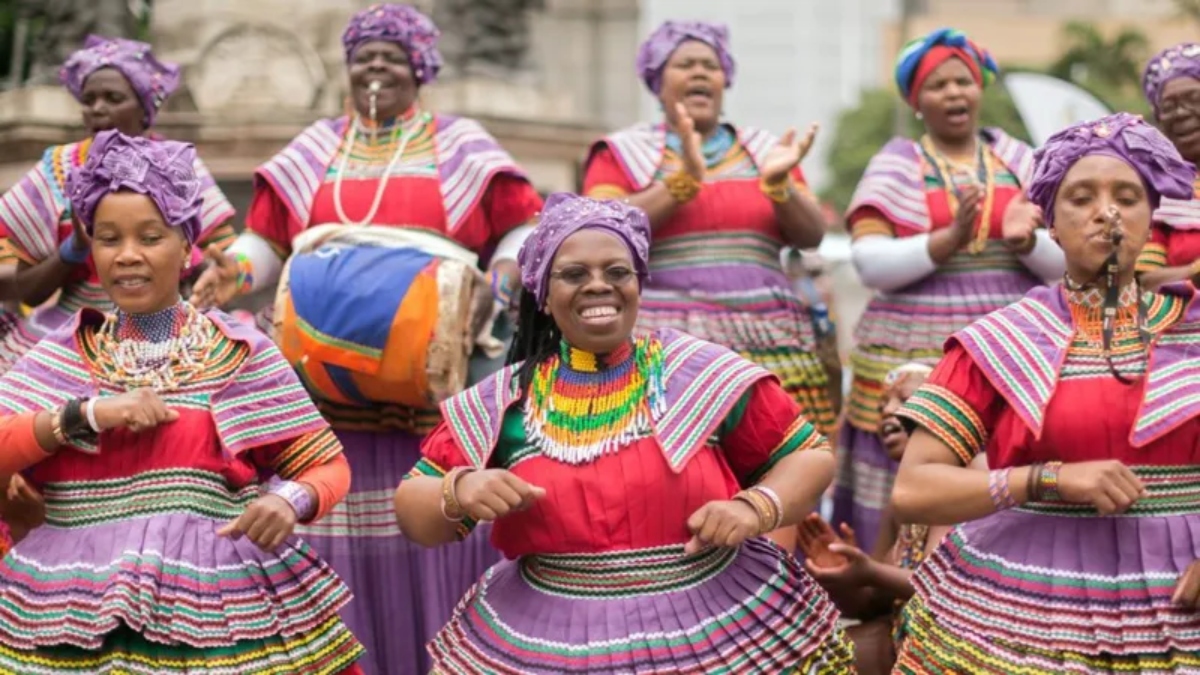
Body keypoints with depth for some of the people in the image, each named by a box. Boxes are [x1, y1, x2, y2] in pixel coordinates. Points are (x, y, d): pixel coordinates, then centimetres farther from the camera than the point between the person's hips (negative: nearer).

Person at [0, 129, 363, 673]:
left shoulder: (241, 353, 4)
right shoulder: (59, 357, 8)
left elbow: (327, 466, 3)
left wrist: (290, 500, -17)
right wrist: (86, 413, -13)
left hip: (219, 615, -1)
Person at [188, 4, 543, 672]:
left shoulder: (462, 145, 10)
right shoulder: (316, 149, 17)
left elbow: (524, 227, 8)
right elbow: (267, 239, 16)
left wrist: (497, 288, -9)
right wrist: (233, 269, -4)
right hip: (332, 382, 2)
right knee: (338, 524, -1)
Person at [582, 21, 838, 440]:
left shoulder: (763, 150, 18)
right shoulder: (623, 152, 10)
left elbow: (812, 235, 8)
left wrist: (777, 182, -11)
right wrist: (684, 180, -14)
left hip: (771, 350, 3)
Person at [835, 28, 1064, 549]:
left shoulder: (1018, 161, 12)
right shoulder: (895, 166, 4)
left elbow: (1063, 263, 7)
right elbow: (870, 263, -8)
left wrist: (1024, 241, -14)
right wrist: (949, 240, -21)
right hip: (915, 362, -2)